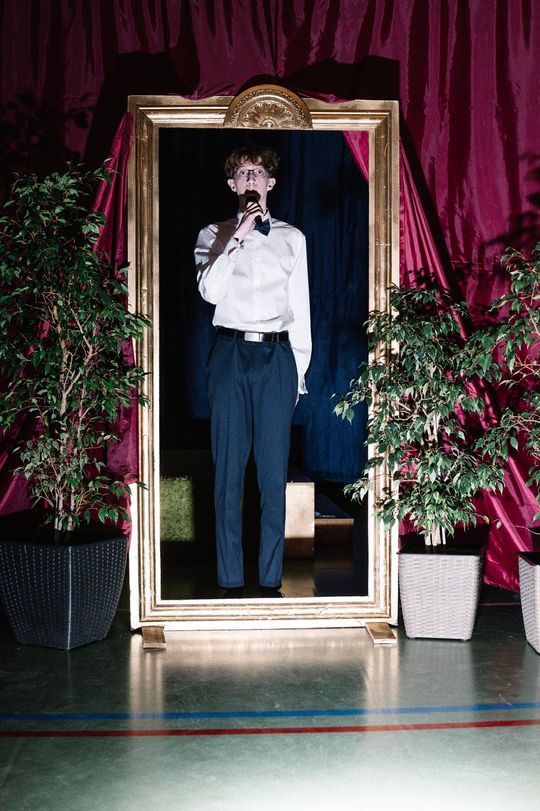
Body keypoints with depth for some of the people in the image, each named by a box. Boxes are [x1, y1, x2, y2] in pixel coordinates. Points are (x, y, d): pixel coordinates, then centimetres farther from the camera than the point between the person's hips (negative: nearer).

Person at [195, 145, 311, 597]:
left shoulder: (291, 237, 14)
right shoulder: (214, 234, 11)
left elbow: (300, 307, 13)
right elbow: (209, 290, -8)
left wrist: (299, 368, 9)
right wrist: (238, 236, -12)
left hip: (276, 355, 1)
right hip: (231, 352, -1)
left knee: (274, 470, 0)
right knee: (229, 467, 0)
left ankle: (271, 581, 9)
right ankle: (231, 581, 8)